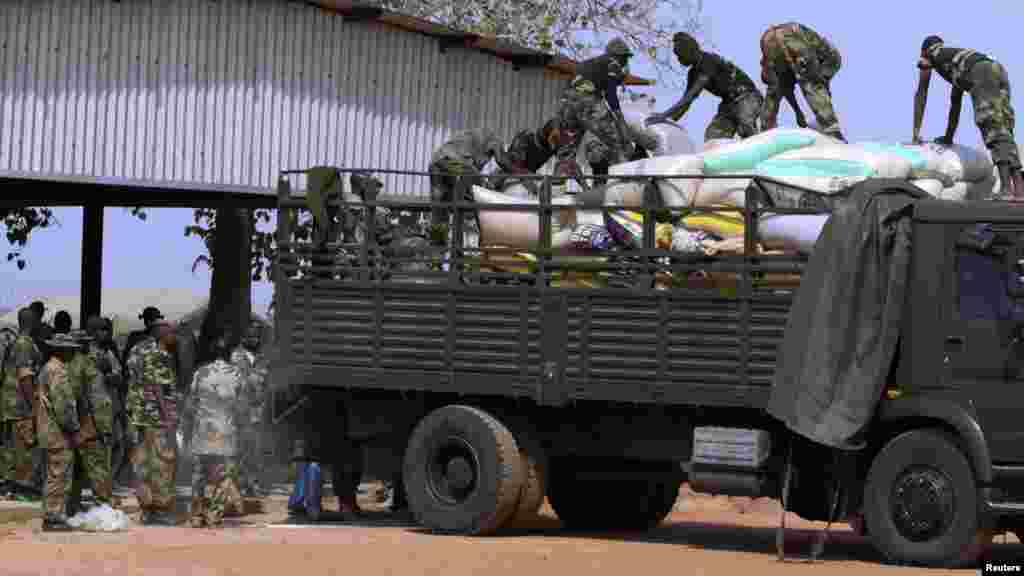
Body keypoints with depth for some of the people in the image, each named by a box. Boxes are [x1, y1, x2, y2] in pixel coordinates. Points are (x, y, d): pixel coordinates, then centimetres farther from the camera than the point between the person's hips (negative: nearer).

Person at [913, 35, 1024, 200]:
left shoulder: (927, 56, 29)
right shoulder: (957, 56, 47)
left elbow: (920, 95, 28)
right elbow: (956, 102, 52)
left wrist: (916, 133, 29)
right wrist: (948, 137, 58)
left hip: (982, 75, -6)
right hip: (999, 71, 6)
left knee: (994, 132, -17)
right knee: (1003, 133, 4)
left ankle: (1006, 188, -31)